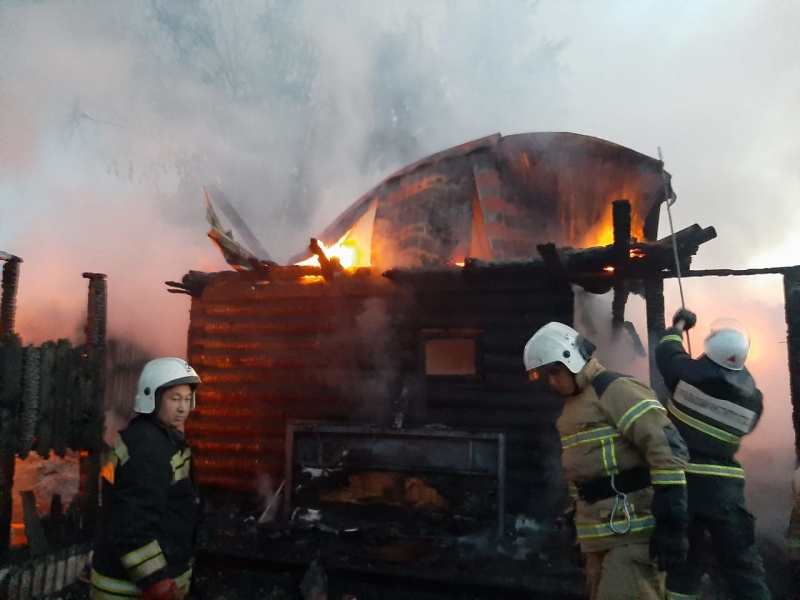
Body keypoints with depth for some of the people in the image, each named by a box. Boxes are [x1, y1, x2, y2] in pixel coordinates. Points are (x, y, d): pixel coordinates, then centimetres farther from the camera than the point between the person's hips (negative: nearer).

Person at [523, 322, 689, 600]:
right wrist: (580, 529, 20)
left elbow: (668, 448, -20)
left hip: (634, 530, -9)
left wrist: (670, 523, -22)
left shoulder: (616, 390, -12)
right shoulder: (572, 406, 17)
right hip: (600, 534, 9)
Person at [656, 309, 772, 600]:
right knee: (742, 564, 9)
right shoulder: (752, 397, -2)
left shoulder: (690, 373, -10)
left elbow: (666, 351, 9)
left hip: (682, 478, -1)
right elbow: (738, 432, 14)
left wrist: (679, 324, 27)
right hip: (724, 485, 1)